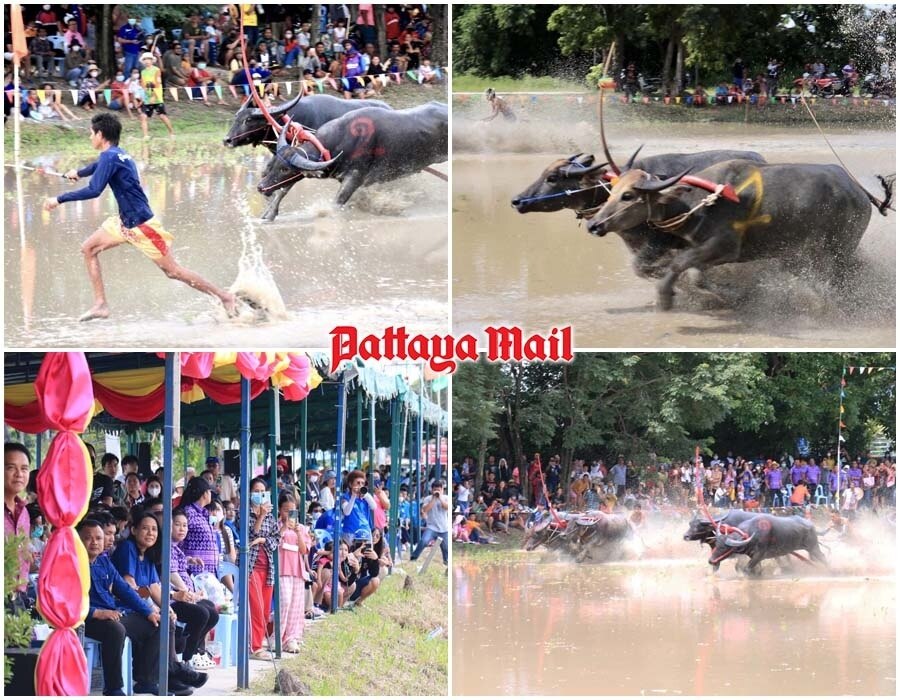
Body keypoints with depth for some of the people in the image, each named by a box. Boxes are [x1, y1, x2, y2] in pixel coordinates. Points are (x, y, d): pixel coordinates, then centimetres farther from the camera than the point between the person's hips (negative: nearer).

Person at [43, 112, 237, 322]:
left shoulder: (109, 157, -19)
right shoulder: (116, 154, 10)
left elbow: (94, 190, -29)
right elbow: (99, 166, 35)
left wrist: (60, 199, -22)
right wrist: (79, 173, 54)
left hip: (141, 224, -10)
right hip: (125, 222, 10)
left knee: (172, 270, -6)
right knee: (89, 248, 9)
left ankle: (225, 296, 2)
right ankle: (100, 305, 8)